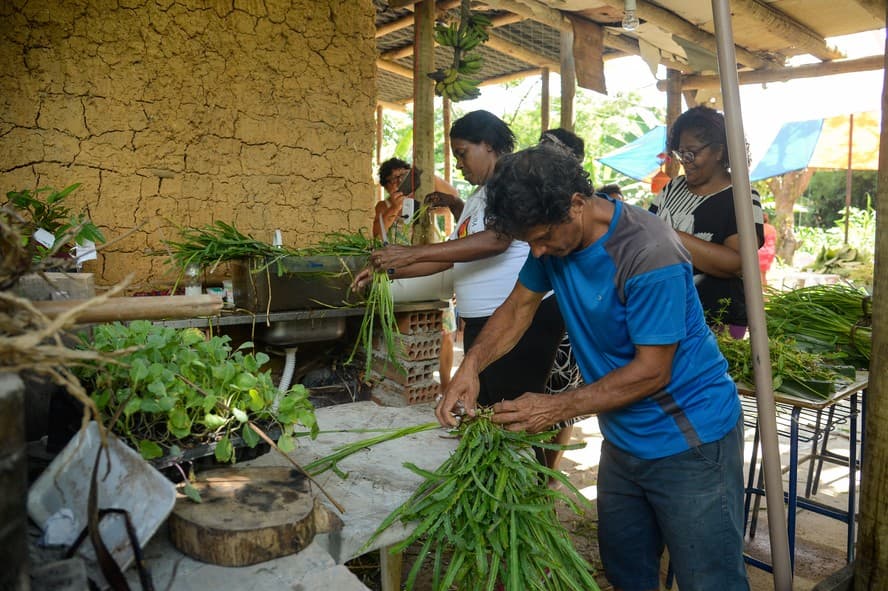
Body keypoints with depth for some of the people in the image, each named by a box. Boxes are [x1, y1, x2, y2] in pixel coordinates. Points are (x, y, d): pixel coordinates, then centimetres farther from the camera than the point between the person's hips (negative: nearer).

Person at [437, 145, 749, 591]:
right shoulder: (555, 237, -5)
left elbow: (652, 372, -24)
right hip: (624, 438, 7)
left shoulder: (648, 254, -28)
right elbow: (518, 307, 4)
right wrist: (472, 364, -12)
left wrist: (557, 408, -24)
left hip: (689, 440, -7)